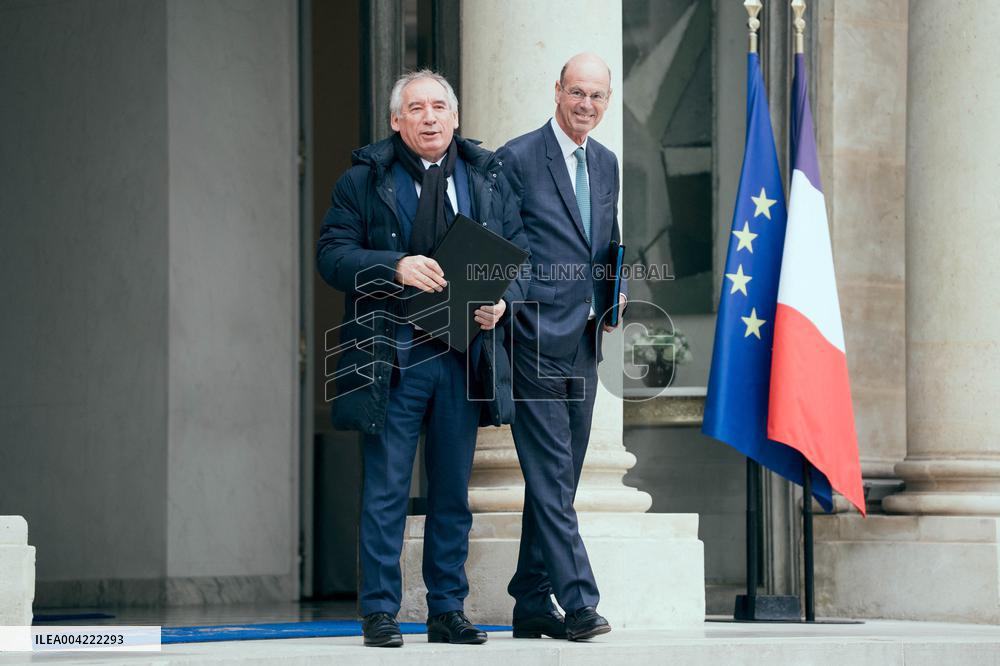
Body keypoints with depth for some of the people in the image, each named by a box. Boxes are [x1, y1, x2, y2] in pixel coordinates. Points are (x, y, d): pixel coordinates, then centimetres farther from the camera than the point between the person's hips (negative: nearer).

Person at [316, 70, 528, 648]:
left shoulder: (488, 179, 11)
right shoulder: (364, 181, 2)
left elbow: (520, 253, 11)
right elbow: (332, 254, -4)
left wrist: (503, 300, -9)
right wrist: (394, 268, -20)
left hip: (465, 356, 3)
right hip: (392, 356, -3)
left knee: (453, 490, 8)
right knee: (386, 489, -1)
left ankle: (449, 610, 16)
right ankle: (380, 612, 5)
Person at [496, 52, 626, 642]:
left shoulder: (606, 163, 15)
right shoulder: (518, 158, -6)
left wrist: (614, 301, 9)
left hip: (584, 344, 7)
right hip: (537, 341, -7)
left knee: (557, 480, 10)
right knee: (550, 476, -10)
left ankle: (532, 607, 16)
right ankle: (578, 603, -12)